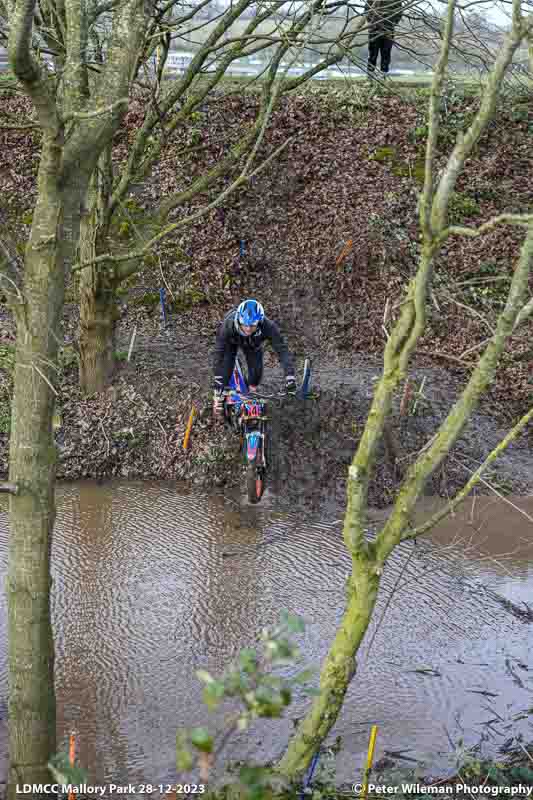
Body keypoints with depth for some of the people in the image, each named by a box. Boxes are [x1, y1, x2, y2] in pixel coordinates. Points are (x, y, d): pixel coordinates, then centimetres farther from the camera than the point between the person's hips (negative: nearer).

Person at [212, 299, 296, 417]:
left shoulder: (268, 326, -42)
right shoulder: (228, 325, -44)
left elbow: (282, 350, -40)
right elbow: (219, 353, -40)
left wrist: (290, 377, -48)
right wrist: (217, 380, -43)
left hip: (253, 343, 1)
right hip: (231, 341, -1)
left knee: (256, 369, -8)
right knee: (226, 368, -14)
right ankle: (218, 398, 14)